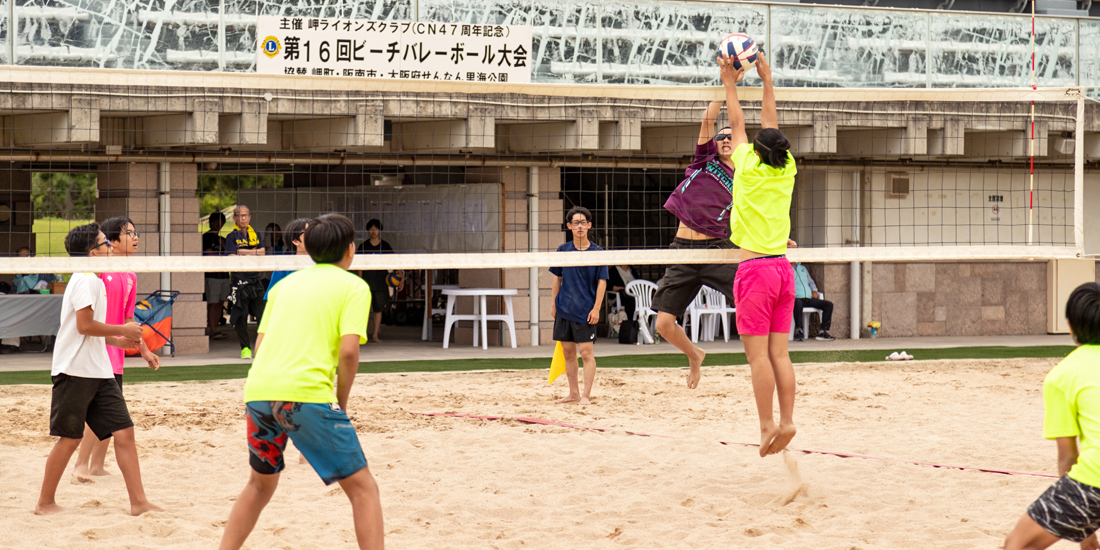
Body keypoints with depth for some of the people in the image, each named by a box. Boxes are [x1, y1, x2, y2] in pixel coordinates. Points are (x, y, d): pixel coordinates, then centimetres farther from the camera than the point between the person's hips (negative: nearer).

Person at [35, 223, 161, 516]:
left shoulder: (94, 281, 19)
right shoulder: (86, 280, -12)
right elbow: (84, 325, -20)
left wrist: (116, 341, 15)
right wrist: (122, 330, -11)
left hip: (98, 371, 9)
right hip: (75, 370, -9)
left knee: (124, 432, 1)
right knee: (69, 438, -2)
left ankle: (138, 501, 0)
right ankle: (45, 503, 11)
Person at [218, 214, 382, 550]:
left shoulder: (286, 283, 23)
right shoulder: (354, 286, 6)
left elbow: (260, 344, 19)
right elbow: (348, 350, -7)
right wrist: (341, 403, 5)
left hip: (258, 392, 6)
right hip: (307, 394, -6)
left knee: (260, 484, 27)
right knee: (363, 488, 3)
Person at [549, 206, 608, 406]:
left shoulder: (597, 252, -4)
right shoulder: (563, 250, 5)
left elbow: (602, 281, -4)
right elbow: (557, 278, 13)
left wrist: (596, 308, -11)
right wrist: (554, 303, 10)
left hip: (585, 312, -4)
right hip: (564, 308, 4)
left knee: (586, 352, -7)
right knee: (568, 352, 9)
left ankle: (586, 395, -3)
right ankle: (573, 393, 19)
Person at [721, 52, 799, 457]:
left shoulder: (750, 168, -3)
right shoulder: (786, 172, 8)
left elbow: (737, 123, 11)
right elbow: (770, 123, 20)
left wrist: (730, 82, 22)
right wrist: (767, 81, 29)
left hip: (755, 268, -6)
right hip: (782, 267, 6)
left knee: (758, 354, -6)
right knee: (779, 353, 5)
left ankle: (767, 425, -9)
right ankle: (786, 422, 1)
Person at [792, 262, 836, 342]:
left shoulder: (802, 268, 29)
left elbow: (810, 282, 33)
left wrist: (814, 291, 13)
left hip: (808, 299, 6)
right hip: (796, 298, -6)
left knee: (829, 304, -14)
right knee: (798, 304, -43)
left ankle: (823, 331, -15)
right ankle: (799, 331, -32)